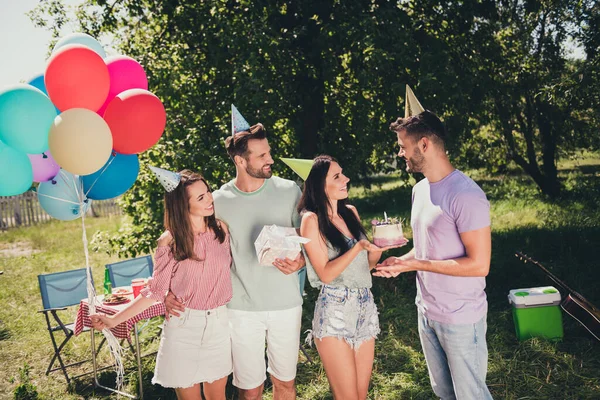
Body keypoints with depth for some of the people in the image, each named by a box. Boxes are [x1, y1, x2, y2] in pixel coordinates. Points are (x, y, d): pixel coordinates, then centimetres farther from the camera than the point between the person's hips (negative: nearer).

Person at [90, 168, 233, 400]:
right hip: (183, 327, -2)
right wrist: (115, 320, -10)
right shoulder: (170, 242, -12)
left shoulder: (221, 229, -4)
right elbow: (155, 291, -7)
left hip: (219, 324, 3)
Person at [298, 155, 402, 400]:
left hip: (366, 308, 6)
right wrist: (359, 246, -22)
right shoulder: (312, 220, -11)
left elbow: (366, 264, 12)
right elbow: (325, 274, -15)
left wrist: (379, 244, -7)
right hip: (335, 313, -6)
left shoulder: (351, 212, 8)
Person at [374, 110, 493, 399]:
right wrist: (401, 261, -3)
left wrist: (415, 264, -22)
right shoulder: (420, 190, 7)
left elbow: (479, 264, -23)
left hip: (460, 319, -8)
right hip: (427, 312, 8)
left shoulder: (465, 194, -21)